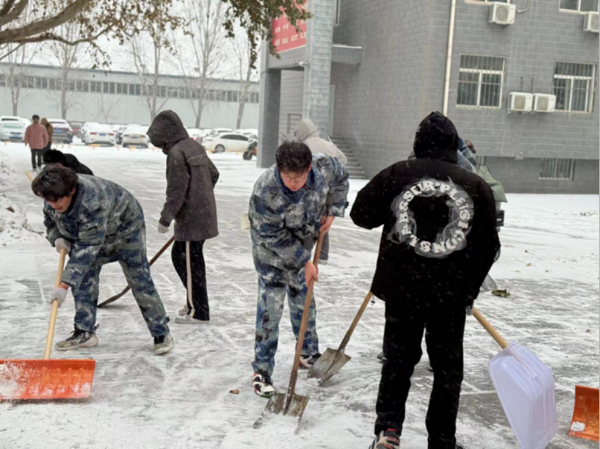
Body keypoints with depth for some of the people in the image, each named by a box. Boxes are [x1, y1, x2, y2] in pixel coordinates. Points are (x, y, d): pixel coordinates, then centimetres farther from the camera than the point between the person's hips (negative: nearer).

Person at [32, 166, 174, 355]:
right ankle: (85, 333, 9)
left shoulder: (92, 202, -45)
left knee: (140, 281, -5)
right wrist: (56, 237, -20)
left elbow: (87, 248, -45)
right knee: (83, 278, -2)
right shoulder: (52, 199, -20)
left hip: (125, 228, -7)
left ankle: (162, 334, 5)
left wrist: (65, 285, -47)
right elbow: (50, 220, 4)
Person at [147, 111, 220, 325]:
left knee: (188, 262, -2)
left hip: (191, 217, -9)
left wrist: (165, 219, -14)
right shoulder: (195, 146, 12)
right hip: (204, 213, 10)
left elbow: (177, 191, -20)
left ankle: (198, 311, 4)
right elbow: (213, 174, 20)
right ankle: (196, 302, 27)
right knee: (179, 256, 19)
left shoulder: (176, 153, -17)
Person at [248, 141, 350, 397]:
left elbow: (341, 178, 2)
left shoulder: (324, 167, -25)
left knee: (303, 299, 18)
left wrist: (332, 211, -6)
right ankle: (262, 371, 3)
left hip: (303, 244, 5)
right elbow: (274, 238, -26)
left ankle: (309, 354, 38)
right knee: (271, 306, -8)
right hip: (271, 250, -5)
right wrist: (304, 262, -21)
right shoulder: (265, 192, -37)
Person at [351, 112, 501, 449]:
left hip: (401, 288, 1)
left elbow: (362, 214, 2)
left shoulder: (397, 175, -4)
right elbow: (488, 247, 1)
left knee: (399, 359, 17)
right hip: (452, 294, 0)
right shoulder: (477, 185, -2)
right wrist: (471, 290, 13)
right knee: (448, 368, 14)